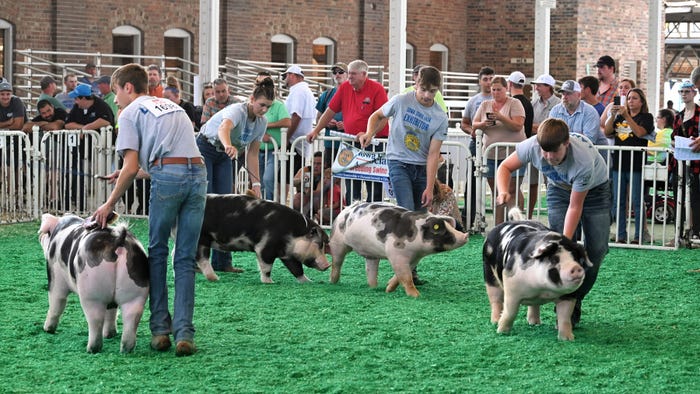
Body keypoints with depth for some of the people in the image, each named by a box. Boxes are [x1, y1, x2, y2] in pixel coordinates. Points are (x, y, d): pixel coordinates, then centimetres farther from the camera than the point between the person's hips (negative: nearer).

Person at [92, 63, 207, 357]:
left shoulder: (131, 113, 10)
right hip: (198, 173, 5)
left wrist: (110, 204, 11)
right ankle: (184, 333, -1)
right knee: (185, 260, 7)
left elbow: (131, 168, 1)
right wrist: (126, 175, 38)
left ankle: (160, 329, 11)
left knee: (157, 253, 12)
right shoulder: (171, 106, 31)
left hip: (167, 178, -5)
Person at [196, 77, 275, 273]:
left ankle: (222, 261, 2)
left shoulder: (262, 123, -7)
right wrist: (228, 146, -75)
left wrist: (256, 185, -8)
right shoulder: (237, 111, -29)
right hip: (204, 151, -7)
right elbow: (224, 128, -53)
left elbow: (252, 155, -1)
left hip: (223, 157, 7)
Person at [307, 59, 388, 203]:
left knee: (374, 188, -2)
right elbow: (330, 111, 14)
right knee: (351, 188, 9)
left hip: (374, 142, -5)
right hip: (350, 142, 6)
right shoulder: (344, 88, 8)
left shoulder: (377, 89, -8)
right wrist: (316, 130, 9)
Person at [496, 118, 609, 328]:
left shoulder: (583, 160, -42)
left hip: (594, 190, -2)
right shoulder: (532, 146, -33)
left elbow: (575, 207, -31)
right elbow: (505, 167, -15)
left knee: (596, 249, -11)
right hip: (559, 189, 2)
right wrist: (503, 192, -36)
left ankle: (575, 299, 7)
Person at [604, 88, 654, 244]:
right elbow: (607, 132, 7)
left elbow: (640, 132, -13)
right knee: (618, 202, 5)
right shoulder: (619, 117, 18)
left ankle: (640, 236, 0)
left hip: (636, 165, -5)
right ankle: (621, 235, 10)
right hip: (618, 163, 5)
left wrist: (626, 116, -17)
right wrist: (612, 115, -6)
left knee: (637, 202, -3)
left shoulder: (646, 117, 5)